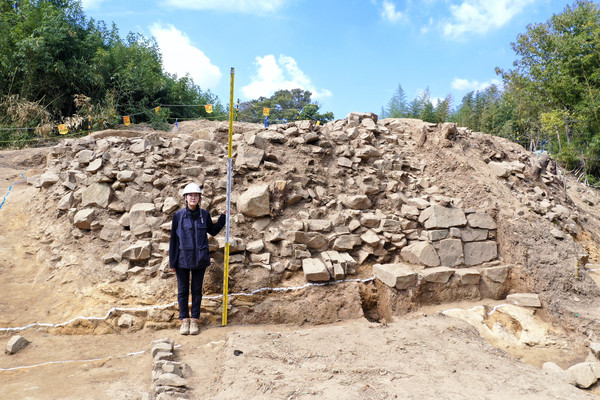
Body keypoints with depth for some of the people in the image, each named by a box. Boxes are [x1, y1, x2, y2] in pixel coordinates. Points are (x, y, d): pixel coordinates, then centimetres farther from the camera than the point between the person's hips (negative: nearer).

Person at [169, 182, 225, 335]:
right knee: (183, 290, 8)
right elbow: (173, 239, 0)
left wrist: (223, 217, 5)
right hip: (182, 259, -1)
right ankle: (184, 320, 21)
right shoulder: (178, 216, -4)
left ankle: (195, 320, 21)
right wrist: (172, 262, 0)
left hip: (199, 259, 1)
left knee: (197, 290, 10)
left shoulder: (204, 215, 1)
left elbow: (213, 231, 16)